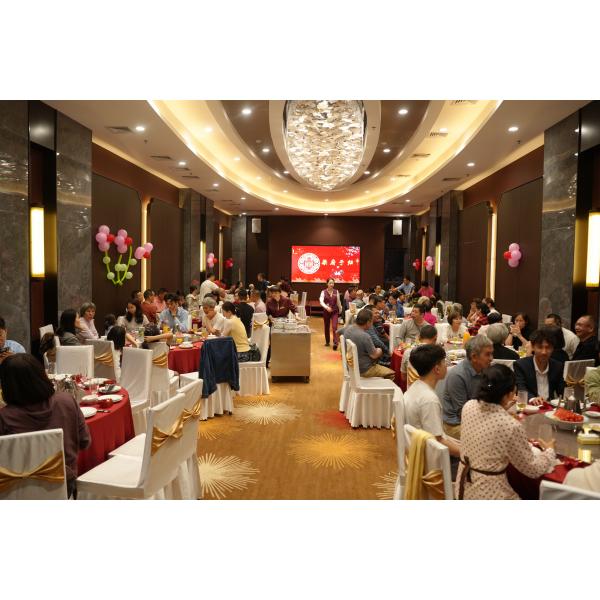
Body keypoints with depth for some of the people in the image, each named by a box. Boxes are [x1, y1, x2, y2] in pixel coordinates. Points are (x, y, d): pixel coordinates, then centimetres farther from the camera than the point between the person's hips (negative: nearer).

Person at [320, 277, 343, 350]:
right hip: (326, 311, 0)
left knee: (334, 327, -12)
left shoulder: (336, 292, 1)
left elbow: (338, 302, 12)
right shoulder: (323, 292, -5)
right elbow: (321, 301, -17)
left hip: (335, 311, 0)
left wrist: (340, 310, 21)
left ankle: (335, 343, -15)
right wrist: (326, 307, -33)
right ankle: (327, 342, 29)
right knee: (327, 327, 12)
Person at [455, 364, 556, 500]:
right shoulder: (512, 426, -25)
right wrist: (549, 451, 7)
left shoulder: (468, 406, -9)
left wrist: (502, 409, 15)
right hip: (488, 495, -6)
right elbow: (533, 470, -10)